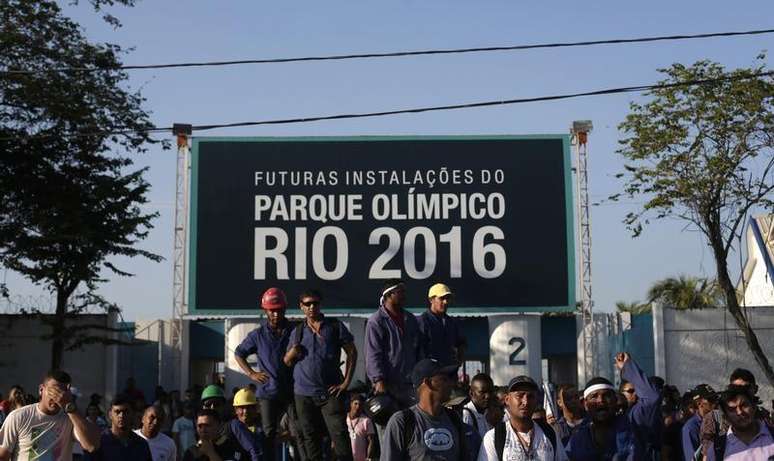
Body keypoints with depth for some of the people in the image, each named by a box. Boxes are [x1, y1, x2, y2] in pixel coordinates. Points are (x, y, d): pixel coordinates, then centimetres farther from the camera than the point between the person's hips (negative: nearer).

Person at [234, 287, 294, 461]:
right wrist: (251, 373, 6)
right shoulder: (258, 334, 4)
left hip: (292, 390, 0)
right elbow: (238, 353, 17)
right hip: (268, 391, 0)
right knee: (269, 433, -2)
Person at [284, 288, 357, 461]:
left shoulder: (335, 327, 3)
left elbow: (352, 353, 4)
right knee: (311, 437, 9)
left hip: (331, 392, -3)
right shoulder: (297, 332, 12)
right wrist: (292, 354, -8)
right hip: (304, 394, 3)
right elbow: (287, 361, 16)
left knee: (340, 434, -9)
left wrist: (346, 382, -3)